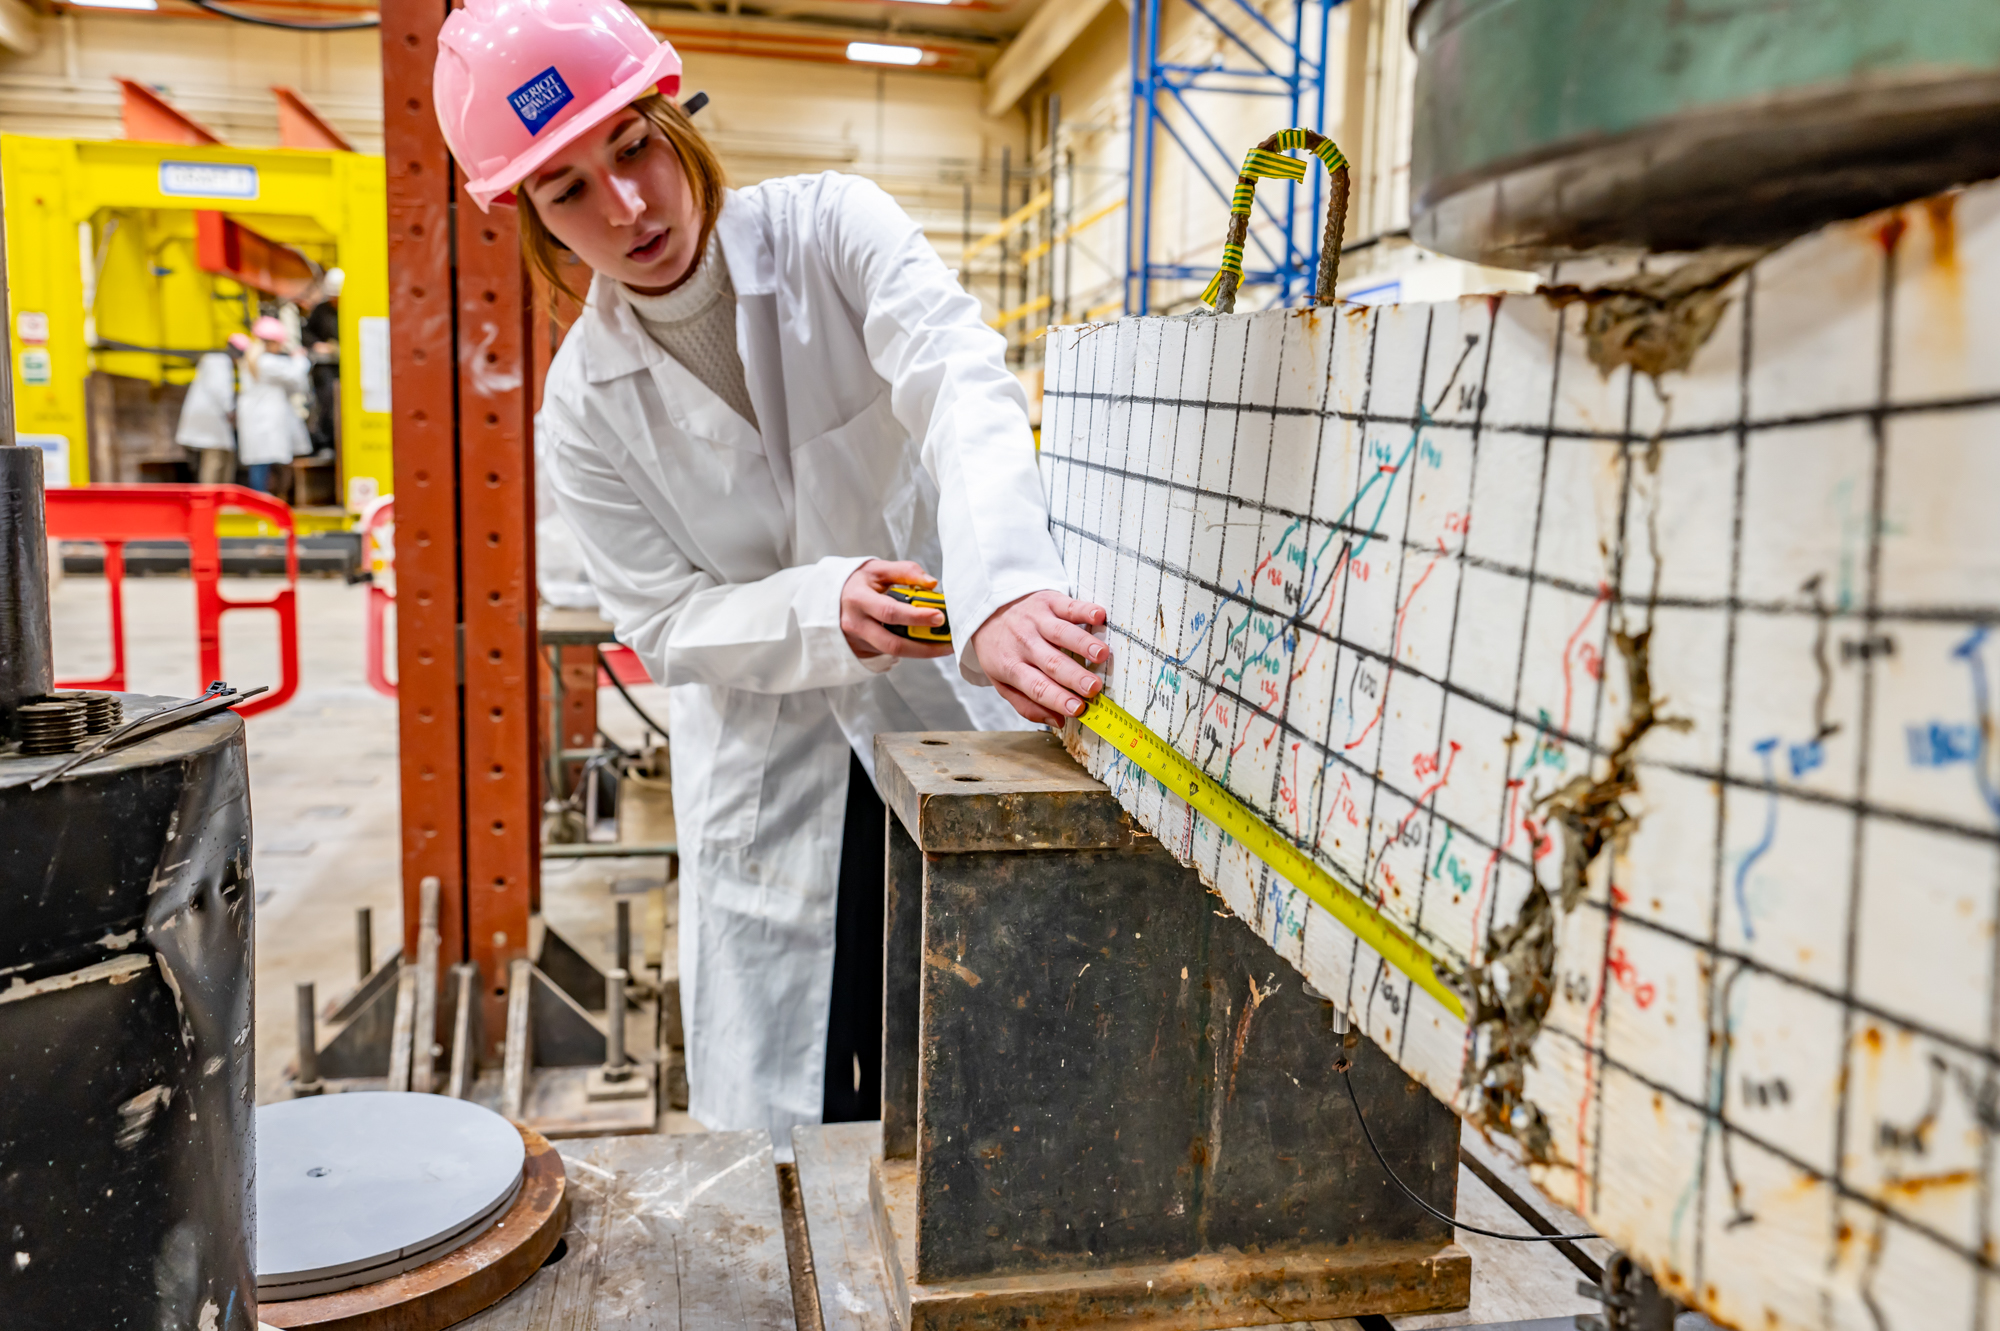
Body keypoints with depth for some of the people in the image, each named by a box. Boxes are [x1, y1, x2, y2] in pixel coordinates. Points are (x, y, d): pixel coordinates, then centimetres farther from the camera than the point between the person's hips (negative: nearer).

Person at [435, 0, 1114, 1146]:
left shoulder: (831, 229, -9)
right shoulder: (586, 402, -3)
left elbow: (964, 389, -27)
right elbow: (666, 624, -5)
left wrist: (1001, 587, -47)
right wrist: (826, 610, -25)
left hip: (949, 711, -1)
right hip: (769, 778, 1)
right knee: (783, 1131, 10)